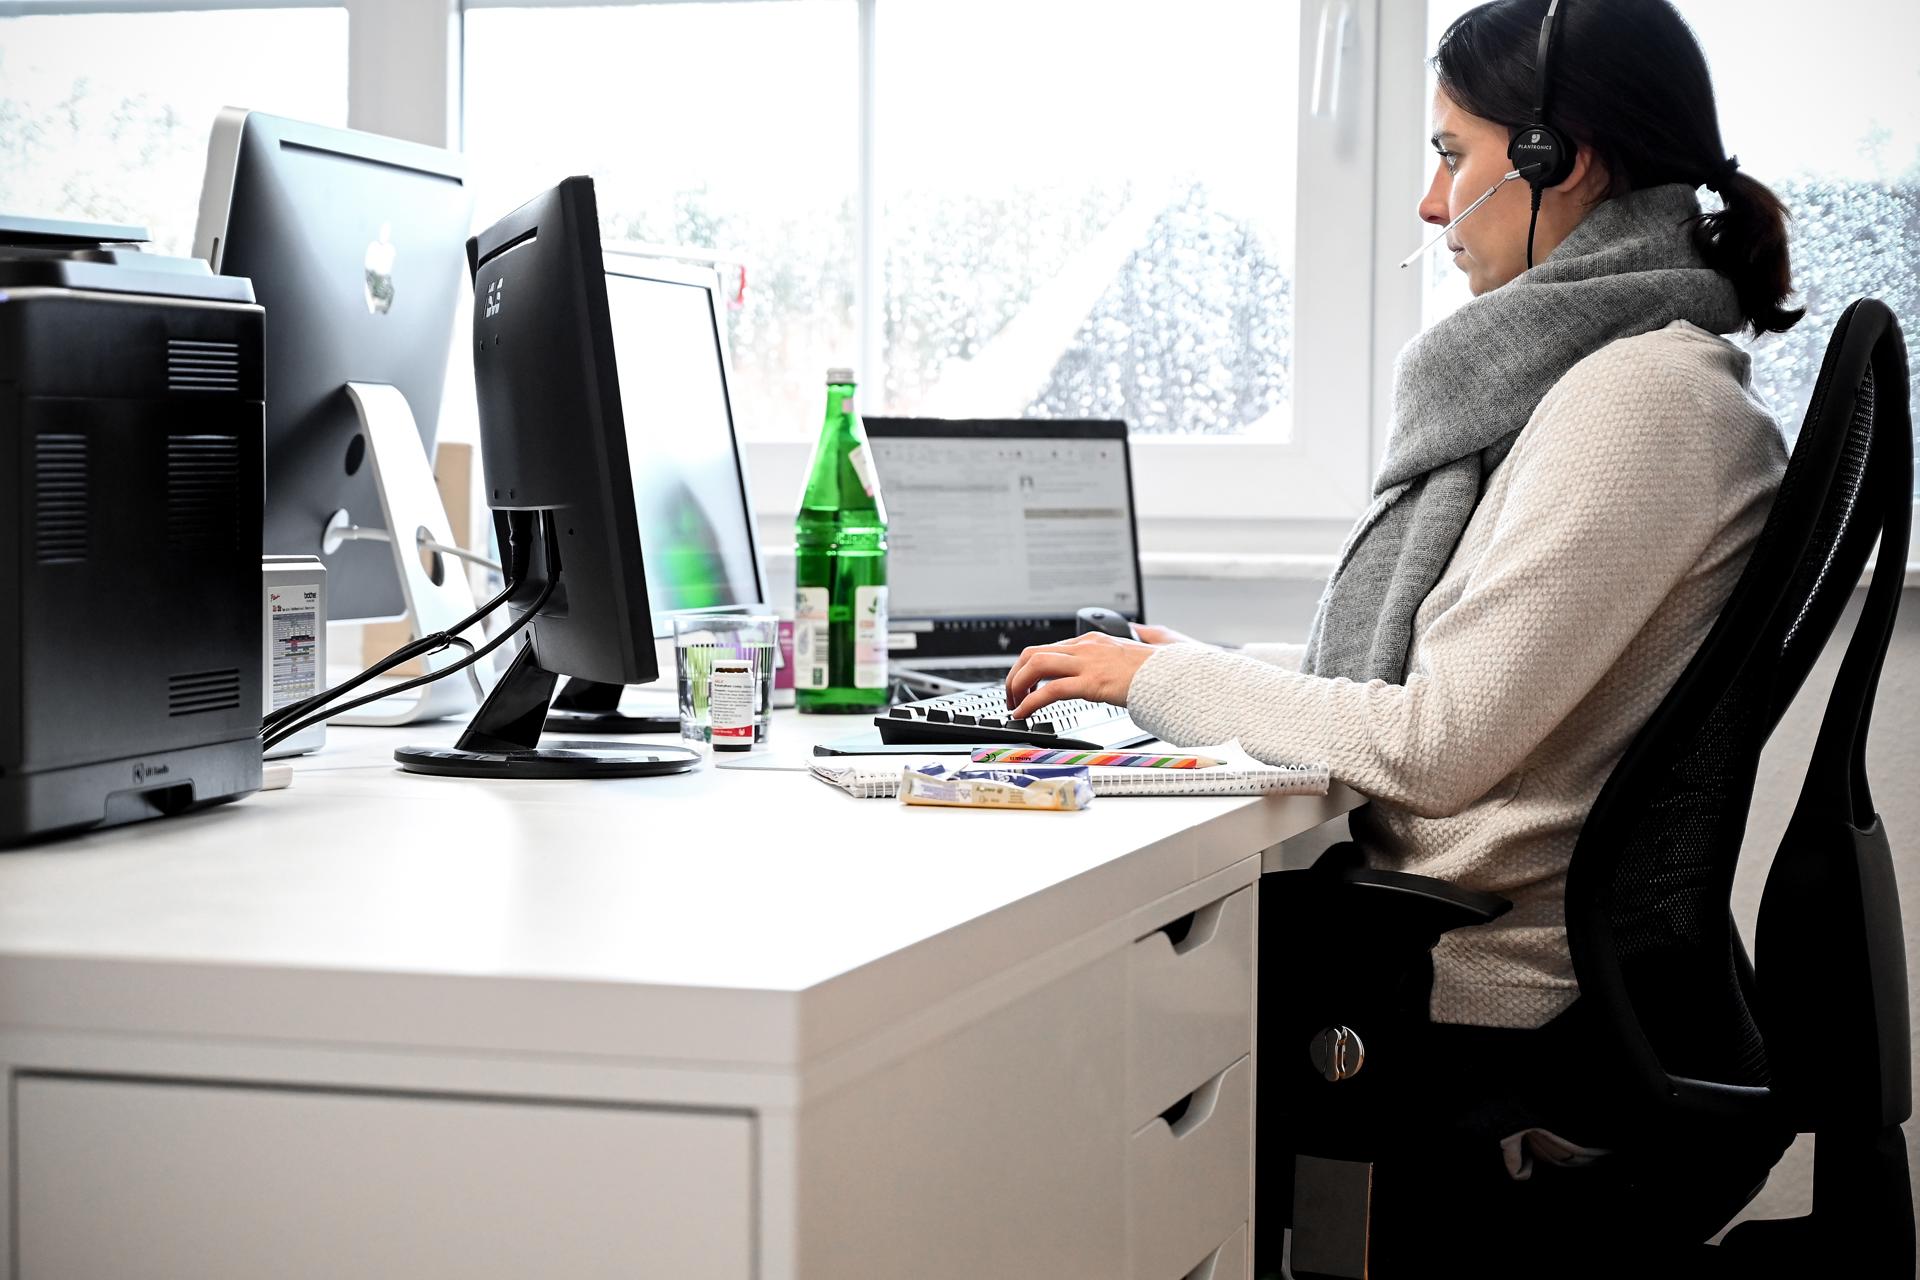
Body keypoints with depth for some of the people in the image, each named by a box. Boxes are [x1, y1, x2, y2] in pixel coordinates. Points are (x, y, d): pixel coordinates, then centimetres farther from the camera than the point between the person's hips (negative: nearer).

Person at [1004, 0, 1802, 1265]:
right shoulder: (1592, 373, 13)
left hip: (1482, 993, -9)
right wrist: (1209, 667, 11)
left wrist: (1164, 681, -9)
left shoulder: (1643, 395, -19)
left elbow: (1438, 745, -22)